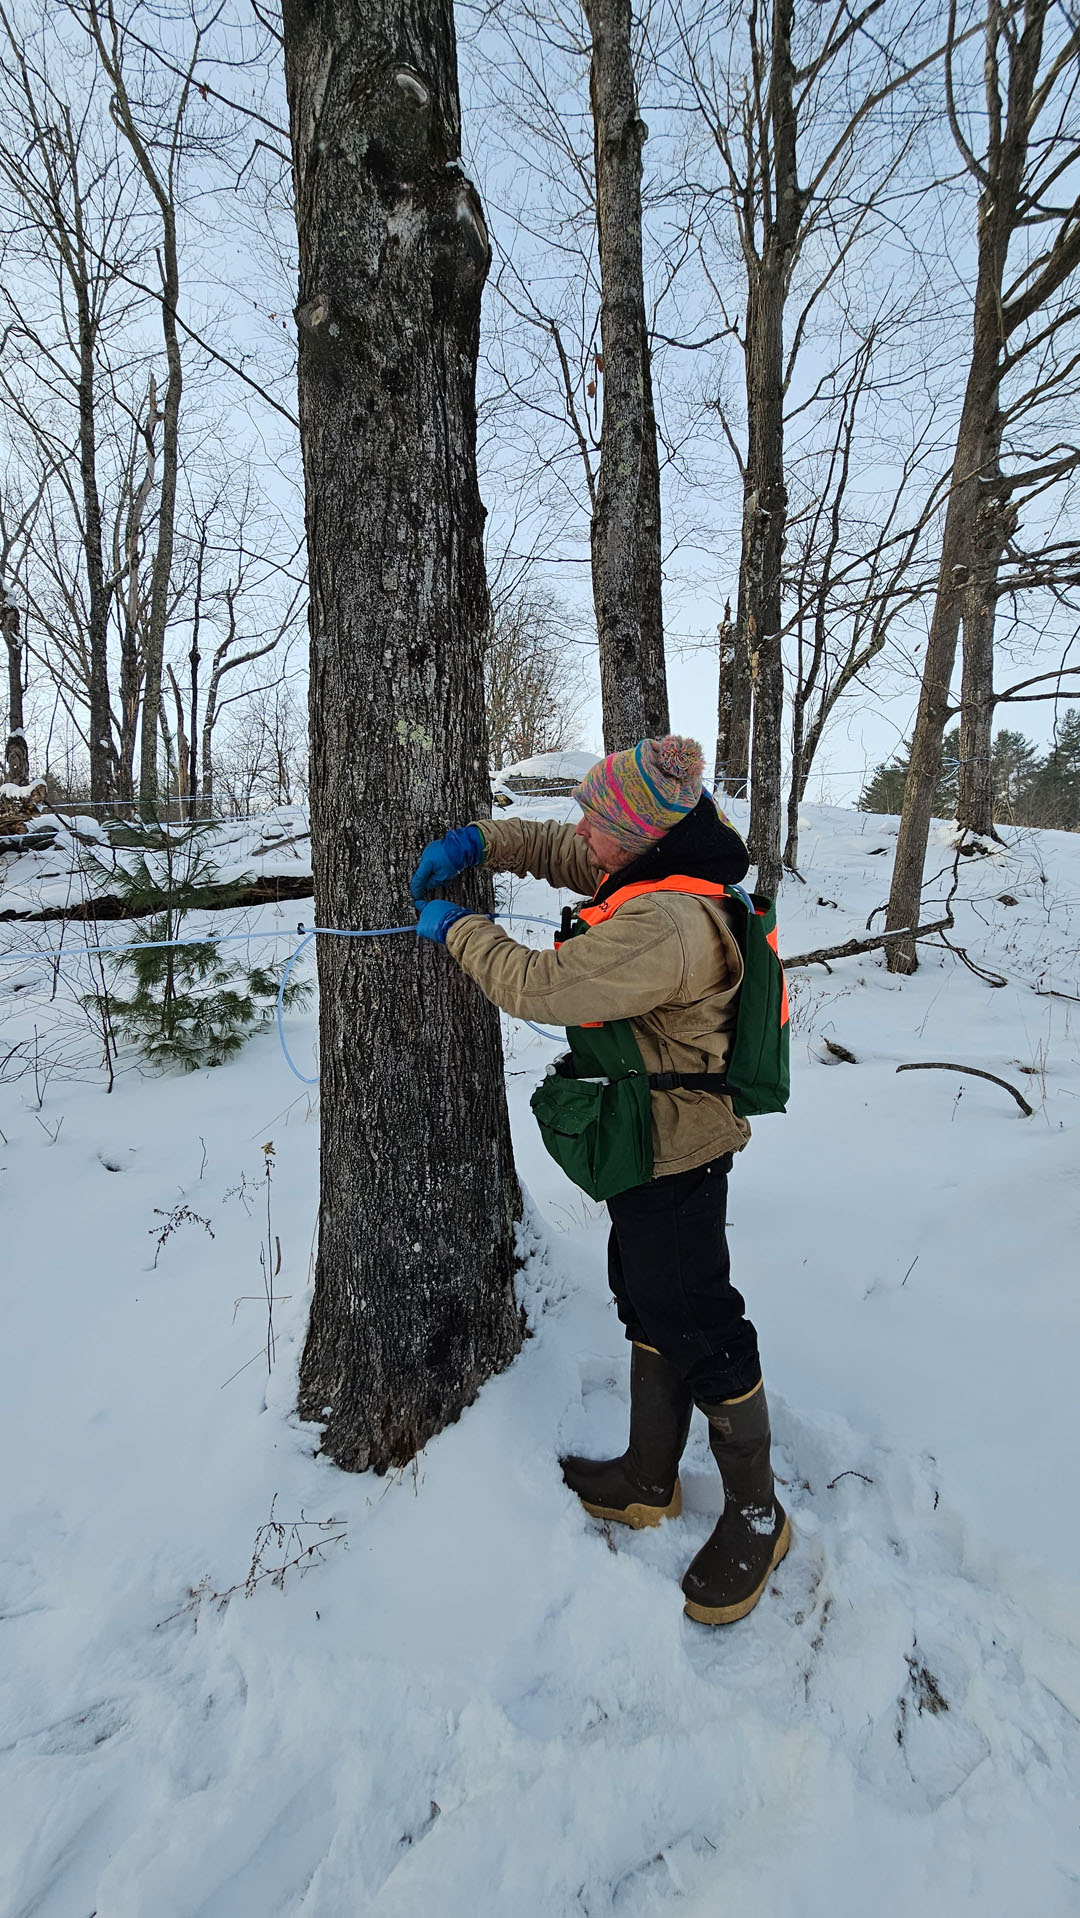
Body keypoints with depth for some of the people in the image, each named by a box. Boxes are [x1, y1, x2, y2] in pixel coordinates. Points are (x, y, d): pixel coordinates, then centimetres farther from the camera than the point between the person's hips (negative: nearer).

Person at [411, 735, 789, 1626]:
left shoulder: (664, 926, -30)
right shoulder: (663, 878, 2)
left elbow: (540, 987, -30)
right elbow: (554, 849, 14)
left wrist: (458, 928, -14)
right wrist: (476, 840, -1)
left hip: (674, 1159, -10)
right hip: (658, 1146, 10)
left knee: (698, 1328, 6)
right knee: (650, 1312, 21)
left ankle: (756, 1514, 30)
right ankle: (650, 1482, 42)